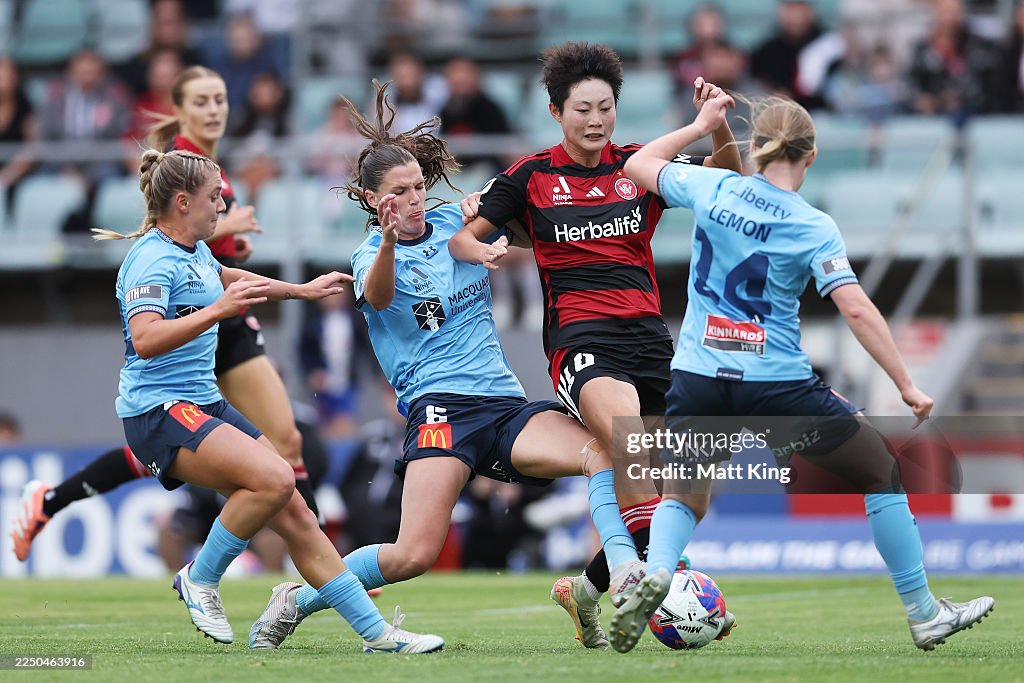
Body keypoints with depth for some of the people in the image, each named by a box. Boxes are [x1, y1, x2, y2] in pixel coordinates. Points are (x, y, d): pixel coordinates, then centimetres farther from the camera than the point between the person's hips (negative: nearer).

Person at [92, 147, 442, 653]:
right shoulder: (152, 260, -15)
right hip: (159, 412, -9)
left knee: (295, 515, 0)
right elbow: (145, 340, -30)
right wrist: (217, 310, -35)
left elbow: (225, 278, 40)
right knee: (274, 477, -29)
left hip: (206, 403, 9)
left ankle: (375, 632, 0)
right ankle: (200, 580, -10)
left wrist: (303, 290, 46)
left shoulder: (195, 251, 15)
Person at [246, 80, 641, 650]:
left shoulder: (457, 222, 15)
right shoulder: (371, 255, 2)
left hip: (506, 402, 5)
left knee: (604, 452, -25)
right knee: (415, 556, -19)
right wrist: (388, 242, -44)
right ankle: (296, 601, 3)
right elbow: (377, 295, -23)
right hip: (439, 405, -5)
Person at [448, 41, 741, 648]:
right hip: (580, 341, -4)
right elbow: (462, 234, 10)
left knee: (692, 497, 0)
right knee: (629, 435, -37)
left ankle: (589, 588, 19)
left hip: (649, 338, 4)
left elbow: (728, 175, 4)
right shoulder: (533, 176, 5)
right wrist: (482, 251, -13)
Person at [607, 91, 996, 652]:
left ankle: (656, 571, -13)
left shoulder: (714, 188, -1)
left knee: (679, 494, 22)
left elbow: (638, 165, 16)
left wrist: (701, 125, 25)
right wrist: (906, 385, -13)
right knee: (882, 472, 15)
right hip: (777, 385, -3)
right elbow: (856, 309, -17)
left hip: (698, 377, 3)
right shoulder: (814, 227, -8)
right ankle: (924, 615, 16)